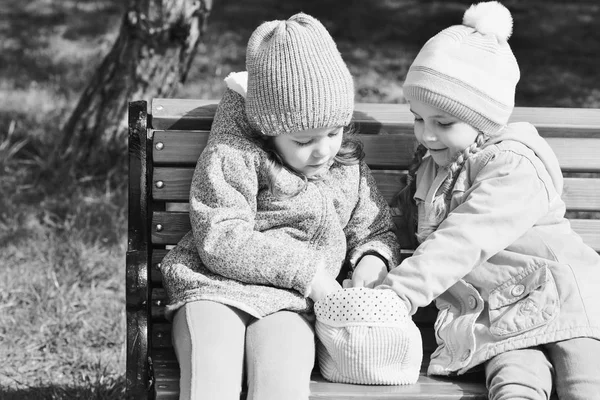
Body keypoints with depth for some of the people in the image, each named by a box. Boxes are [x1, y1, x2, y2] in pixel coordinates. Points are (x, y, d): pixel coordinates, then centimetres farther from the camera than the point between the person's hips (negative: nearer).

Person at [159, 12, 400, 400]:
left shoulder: (349, 165, 13)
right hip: (216, 289, -2)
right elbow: (221, 242, -14)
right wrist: (306, 271, -15)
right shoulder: (233, 157, -4)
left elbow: (375, 230, 24)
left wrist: (372, 262, -1)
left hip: (288, 304, 3)